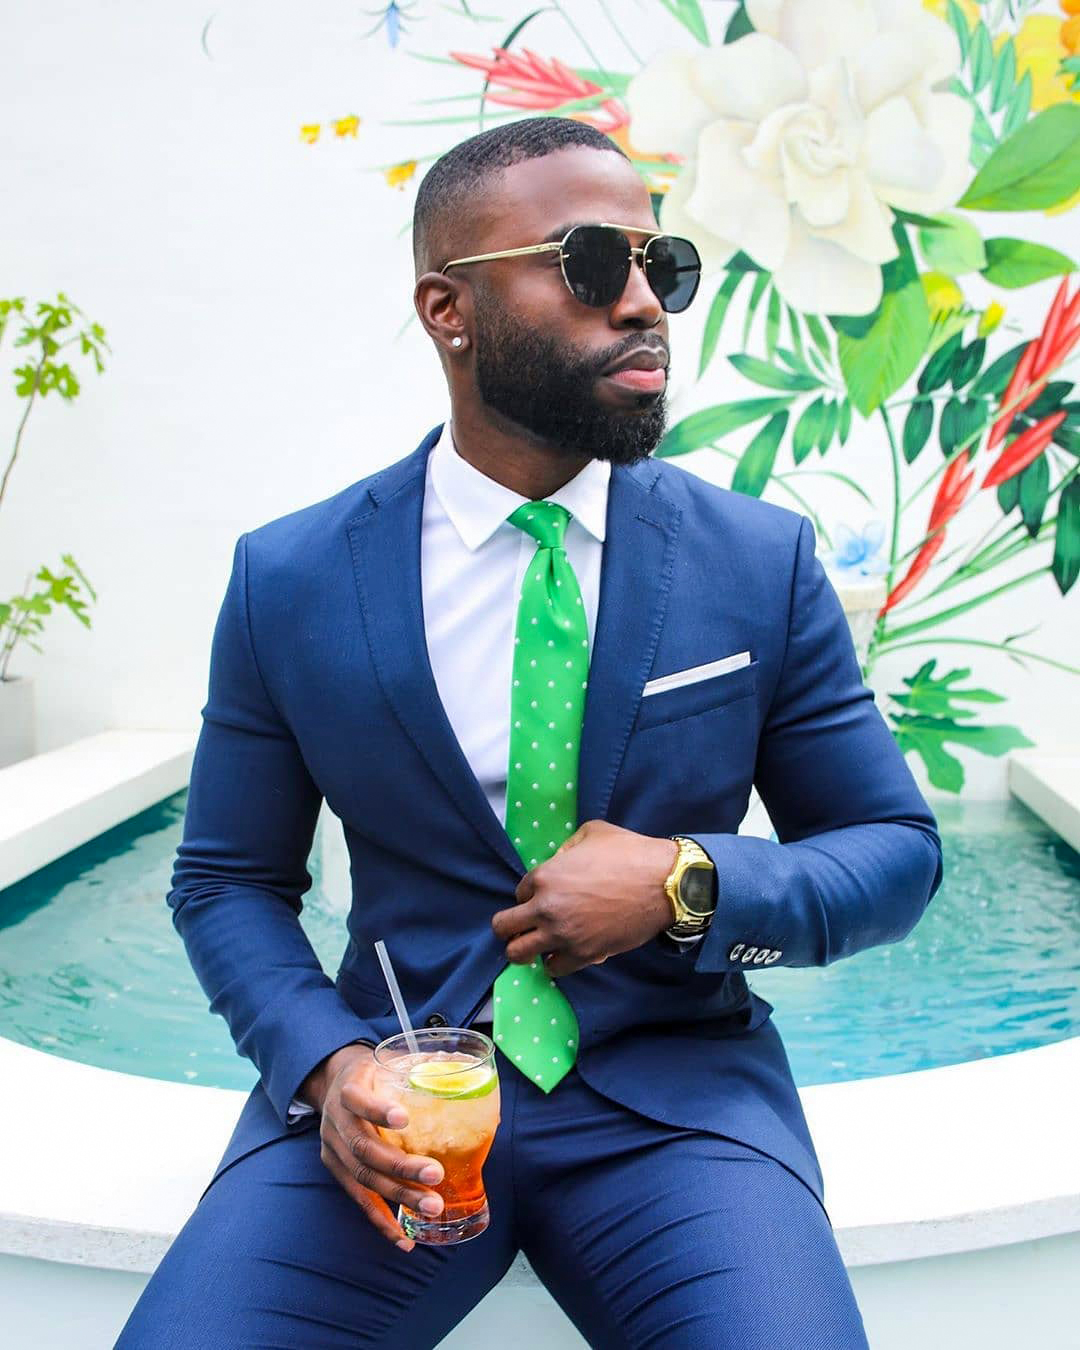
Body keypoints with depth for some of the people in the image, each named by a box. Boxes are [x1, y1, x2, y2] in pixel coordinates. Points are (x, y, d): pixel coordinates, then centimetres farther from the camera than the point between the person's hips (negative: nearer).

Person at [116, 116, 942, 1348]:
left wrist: (690, 884, -15)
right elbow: (226, 880, 6)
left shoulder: (765, 562, -2)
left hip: (673, 1091, 1)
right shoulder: (287, 583, -2)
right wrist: (326, 1064, -13)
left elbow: (898, 851, 4)